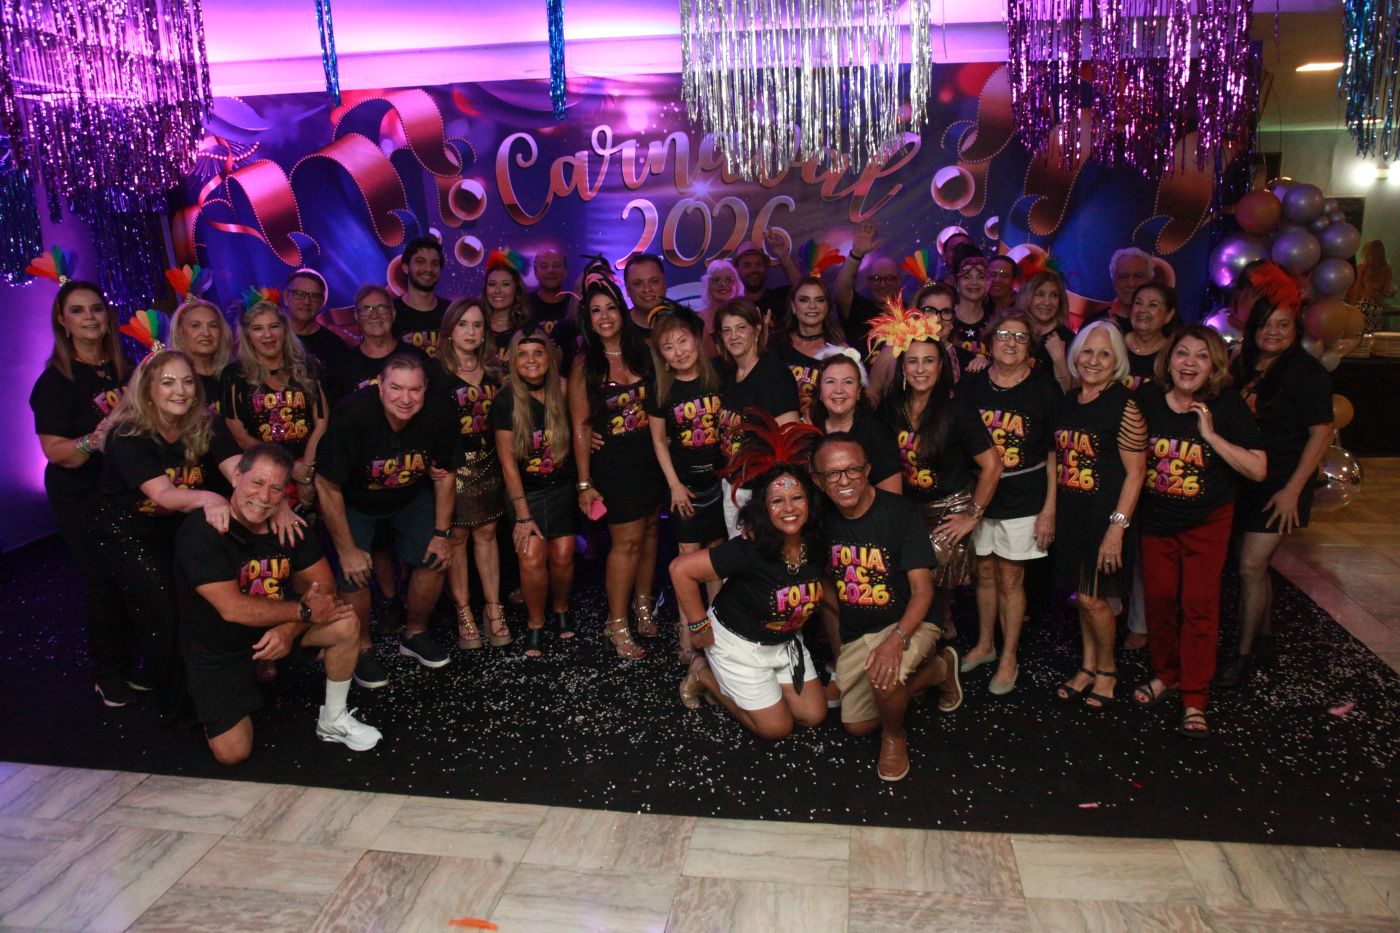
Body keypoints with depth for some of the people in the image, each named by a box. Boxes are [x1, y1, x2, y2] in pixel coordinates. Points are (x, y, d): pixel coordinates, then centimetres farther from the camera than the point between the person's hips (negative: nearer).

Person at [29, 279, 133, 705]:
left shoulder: (125, 368, 5)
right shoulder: (55, 380, -8)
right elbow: (56, 452, -15)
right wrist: (96, 439, -32)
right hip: (81, 501, -4)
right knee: (102, 584, 1)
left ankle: (130, 662, 25)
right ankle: (105, 673, 20)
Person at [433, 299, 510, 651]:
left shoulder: (492, 370, 9)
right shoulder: (436, 372, -6)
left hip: (488, 463, 4)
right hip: (453, 463, -4)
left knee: (486, 532, 8)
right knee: (457, 536, 2)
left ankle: (493, 608, 16)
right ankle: (464, 614, 11)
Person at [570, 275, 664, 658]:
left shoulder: (641, 352, 5)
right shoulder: (585, 364, -5)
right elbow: (580, 426, -6)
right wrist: (585, 483, -8)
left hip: (650, 455, 4)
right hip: (612, 462, -4)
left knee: (649, 529, 11)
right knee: (628, 539, -3)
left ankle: (643, 604, 31)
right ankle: (617, 623, 12)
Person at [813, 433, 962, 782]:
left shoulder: (898, 513, -20)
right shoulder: (825, 519, -6)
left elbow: (922, 589, -22)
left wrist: (897, 639, -37)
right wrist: (839, 632, 10)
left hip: (908, 623, -6)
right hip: (855, 634, 6)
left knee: (883, 674, -38)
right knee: (856, 725, 10)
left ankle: (895, 736, -3)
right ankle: (937, 670, 28)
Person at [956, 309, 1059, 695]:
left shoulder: (1044, 388, -6)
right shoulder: (970, 387, 1)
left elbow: (1054, 453, -4)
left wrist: (1050, 508, -8)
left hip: (1024, 500, -3)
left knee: (1010, 577, 4)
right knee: (985, 572, 14)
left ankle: (1009, 658, 20)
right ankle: (985, 643, 34)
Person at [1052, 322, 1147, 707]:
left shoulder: (1124, 405, -13)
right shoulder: (1068, 401, 7)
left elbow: (1135, 472, -14)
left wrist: (1117, 527, -18)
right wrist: (1052, 511, 11)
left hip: (1104, 514, -6)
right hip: (1071, 513, 6)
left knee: (1092, 597, 0)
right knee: (1080, 595, 14)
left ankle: (1107, 668, 23)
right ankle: (1088, 665, 30)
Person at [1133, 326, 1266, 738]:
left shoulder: (1227, 406, -12)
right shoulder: (1147, 399, -6)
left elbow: (1258, 469, -16)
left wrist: (1211, 434, -22)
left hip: (1208, 522, -2)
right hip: (1156, 519, 2)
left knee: (1199, 605, -1)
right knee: (1159, 598, 8)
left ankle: (1194, 700, 9)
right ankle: (1165, 674, 30)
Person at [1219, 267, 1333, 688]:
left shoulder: (1307, 372, -11)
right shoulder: (1242, 365, 6)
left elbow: (1321, 433, -12)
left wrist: (1293, 489, -16)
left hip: (1279, 485, -6)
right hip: (1243, 480, 6)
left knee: (1251, 566, -8)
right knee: (1257, 564, 15)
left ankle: (1244, 655, 5)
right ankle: (1265, 638, 33)